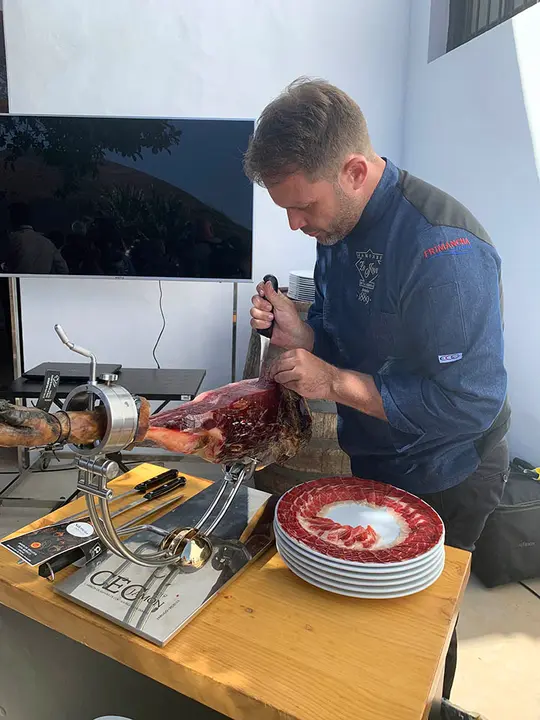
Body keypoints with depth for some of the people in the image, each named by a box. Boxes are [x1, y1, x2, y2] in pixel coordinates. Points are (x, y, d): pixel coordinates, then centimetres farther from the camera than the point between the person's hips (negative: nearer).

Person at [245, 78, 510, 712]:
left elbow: (470, 403, -30)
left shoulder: (443, 248, -30)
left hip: (441, 481, -7)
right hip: (372, 462, 8)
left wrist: (335, 382, -28)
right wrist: (299, 334, -15)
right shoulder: (337, 227, -3)